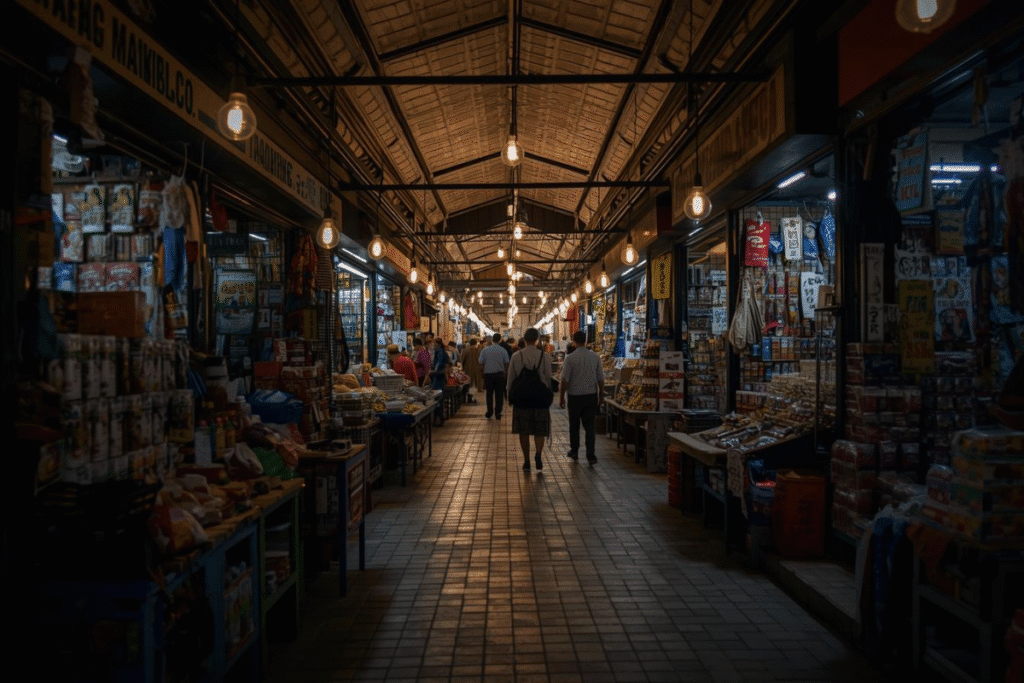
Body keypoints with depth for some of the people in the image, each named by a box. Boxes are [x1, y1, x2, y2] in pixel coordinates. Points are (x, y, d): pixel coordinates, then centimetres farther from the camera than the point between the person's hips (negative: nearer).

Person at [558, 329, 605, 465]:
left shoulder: (570, 358, -11)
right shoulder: (595, 357, -1)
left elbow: (564, 380, -11)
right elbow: (601, 379, 5)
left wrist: (561, 397, -1)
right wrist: (601, 396, 16)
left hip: (575, 396, -2)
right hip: (591, 395, 2)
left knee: (574, 425, 14)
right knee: (590, 425, 5)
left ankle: (574, 451, 26)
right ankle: (590, 455, -1)